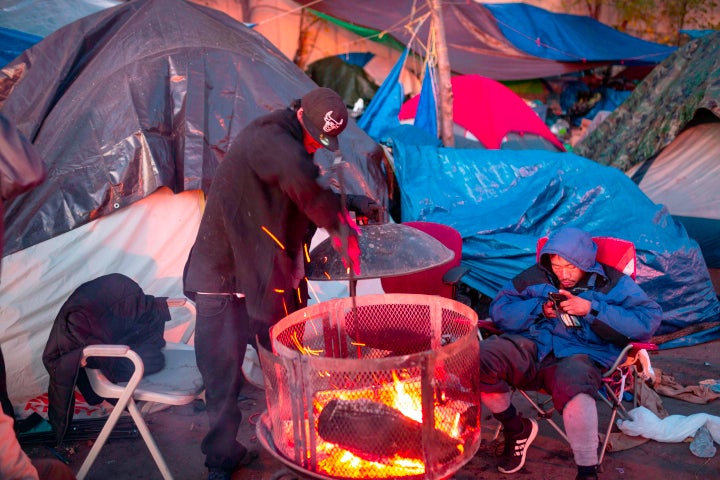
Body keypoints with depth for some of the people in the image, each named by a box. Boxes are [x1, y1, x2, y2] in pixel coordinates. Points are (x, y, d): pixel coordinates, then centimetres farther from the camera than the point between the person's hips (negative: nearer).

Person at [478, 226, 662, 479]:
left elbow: (648, 320, -6)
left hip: (581, 355, -4)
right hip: (532, 346, 4)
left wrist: (591, 309, -12)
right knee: (479, 358, -24)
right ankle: (516, 429, 3)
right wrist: (540, 309, -3)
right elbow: (499, 309, 14)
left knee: (573, 385, -42)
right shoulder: (536, 276, 17)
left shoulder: (612, 283, 7)